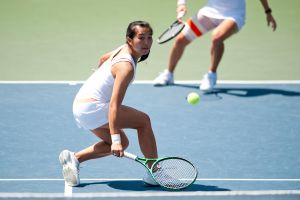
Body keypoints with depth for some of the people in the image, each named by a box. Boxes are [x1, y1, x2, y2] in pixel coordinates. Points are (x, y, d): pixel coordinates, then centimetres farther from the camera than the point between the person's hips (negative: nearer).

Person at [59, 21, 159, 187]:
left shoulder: (124, 49, 4)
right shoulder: (126, 67, -23)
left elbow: (103, 59, 27)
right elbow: (114, 105, -29)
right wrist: (115, 139, -34)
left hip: (80, 103, 10)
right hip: (91, 107, -10)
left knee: (122, 142, 17)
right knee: (143, 120, -8)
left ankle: (74, 158, 8)